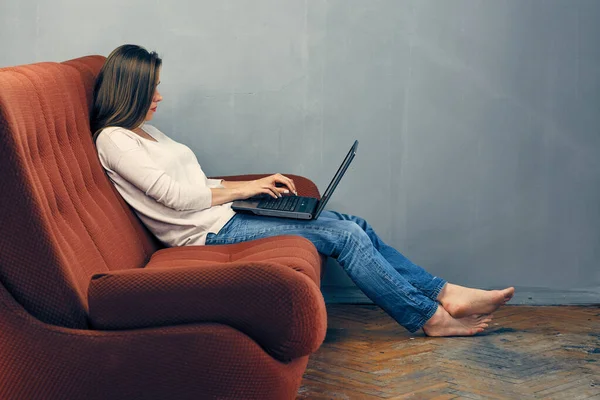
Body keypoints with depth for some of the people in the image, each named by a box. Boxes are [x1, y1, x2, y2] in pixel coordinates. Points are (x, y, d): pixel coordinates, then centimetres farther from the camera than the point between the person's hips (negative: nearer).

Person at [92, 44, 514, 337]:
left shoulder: (145, 130, 19)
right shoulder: (113, 140, -9)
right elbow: (174, 196, -16)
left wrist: (255, 185, 7)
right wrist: (243, 190, -6)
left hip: (223, 212, 9)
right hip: (210, 232, -9)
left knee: (355, 226, -2)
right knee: (344, 235, -15)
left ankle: (445, 293, 1)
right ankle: (430, 317, -4)